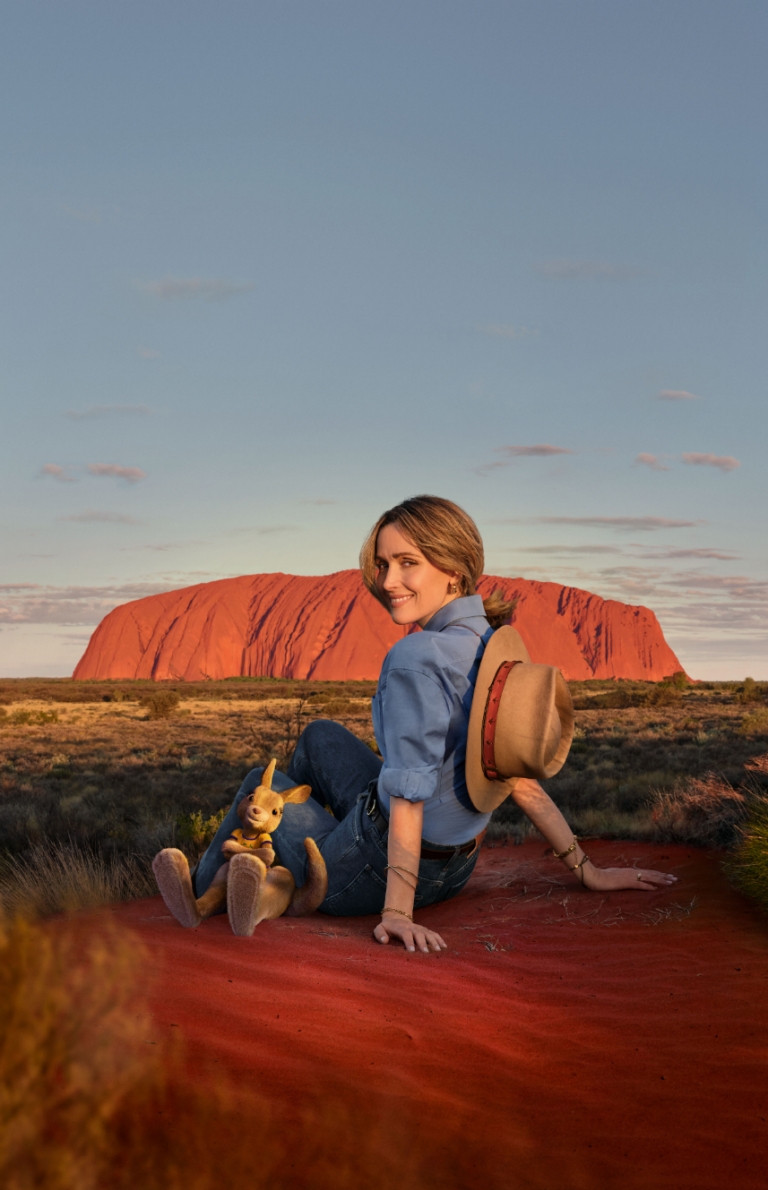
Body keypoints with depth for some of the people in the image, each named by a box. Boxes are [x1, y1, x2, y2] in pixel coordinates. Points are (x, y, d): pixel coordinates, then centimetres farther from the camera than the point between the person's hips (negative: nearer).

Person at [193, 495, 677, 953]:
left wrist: (397, 912, -29)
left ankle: (206, 889, 49)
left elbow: (409, 791, -31)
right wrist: (587, 870, 8)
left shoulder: (417, 659, -29)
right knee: (321, 736, 28)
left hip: (378, 871, -7)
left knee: (263, 784, 21)